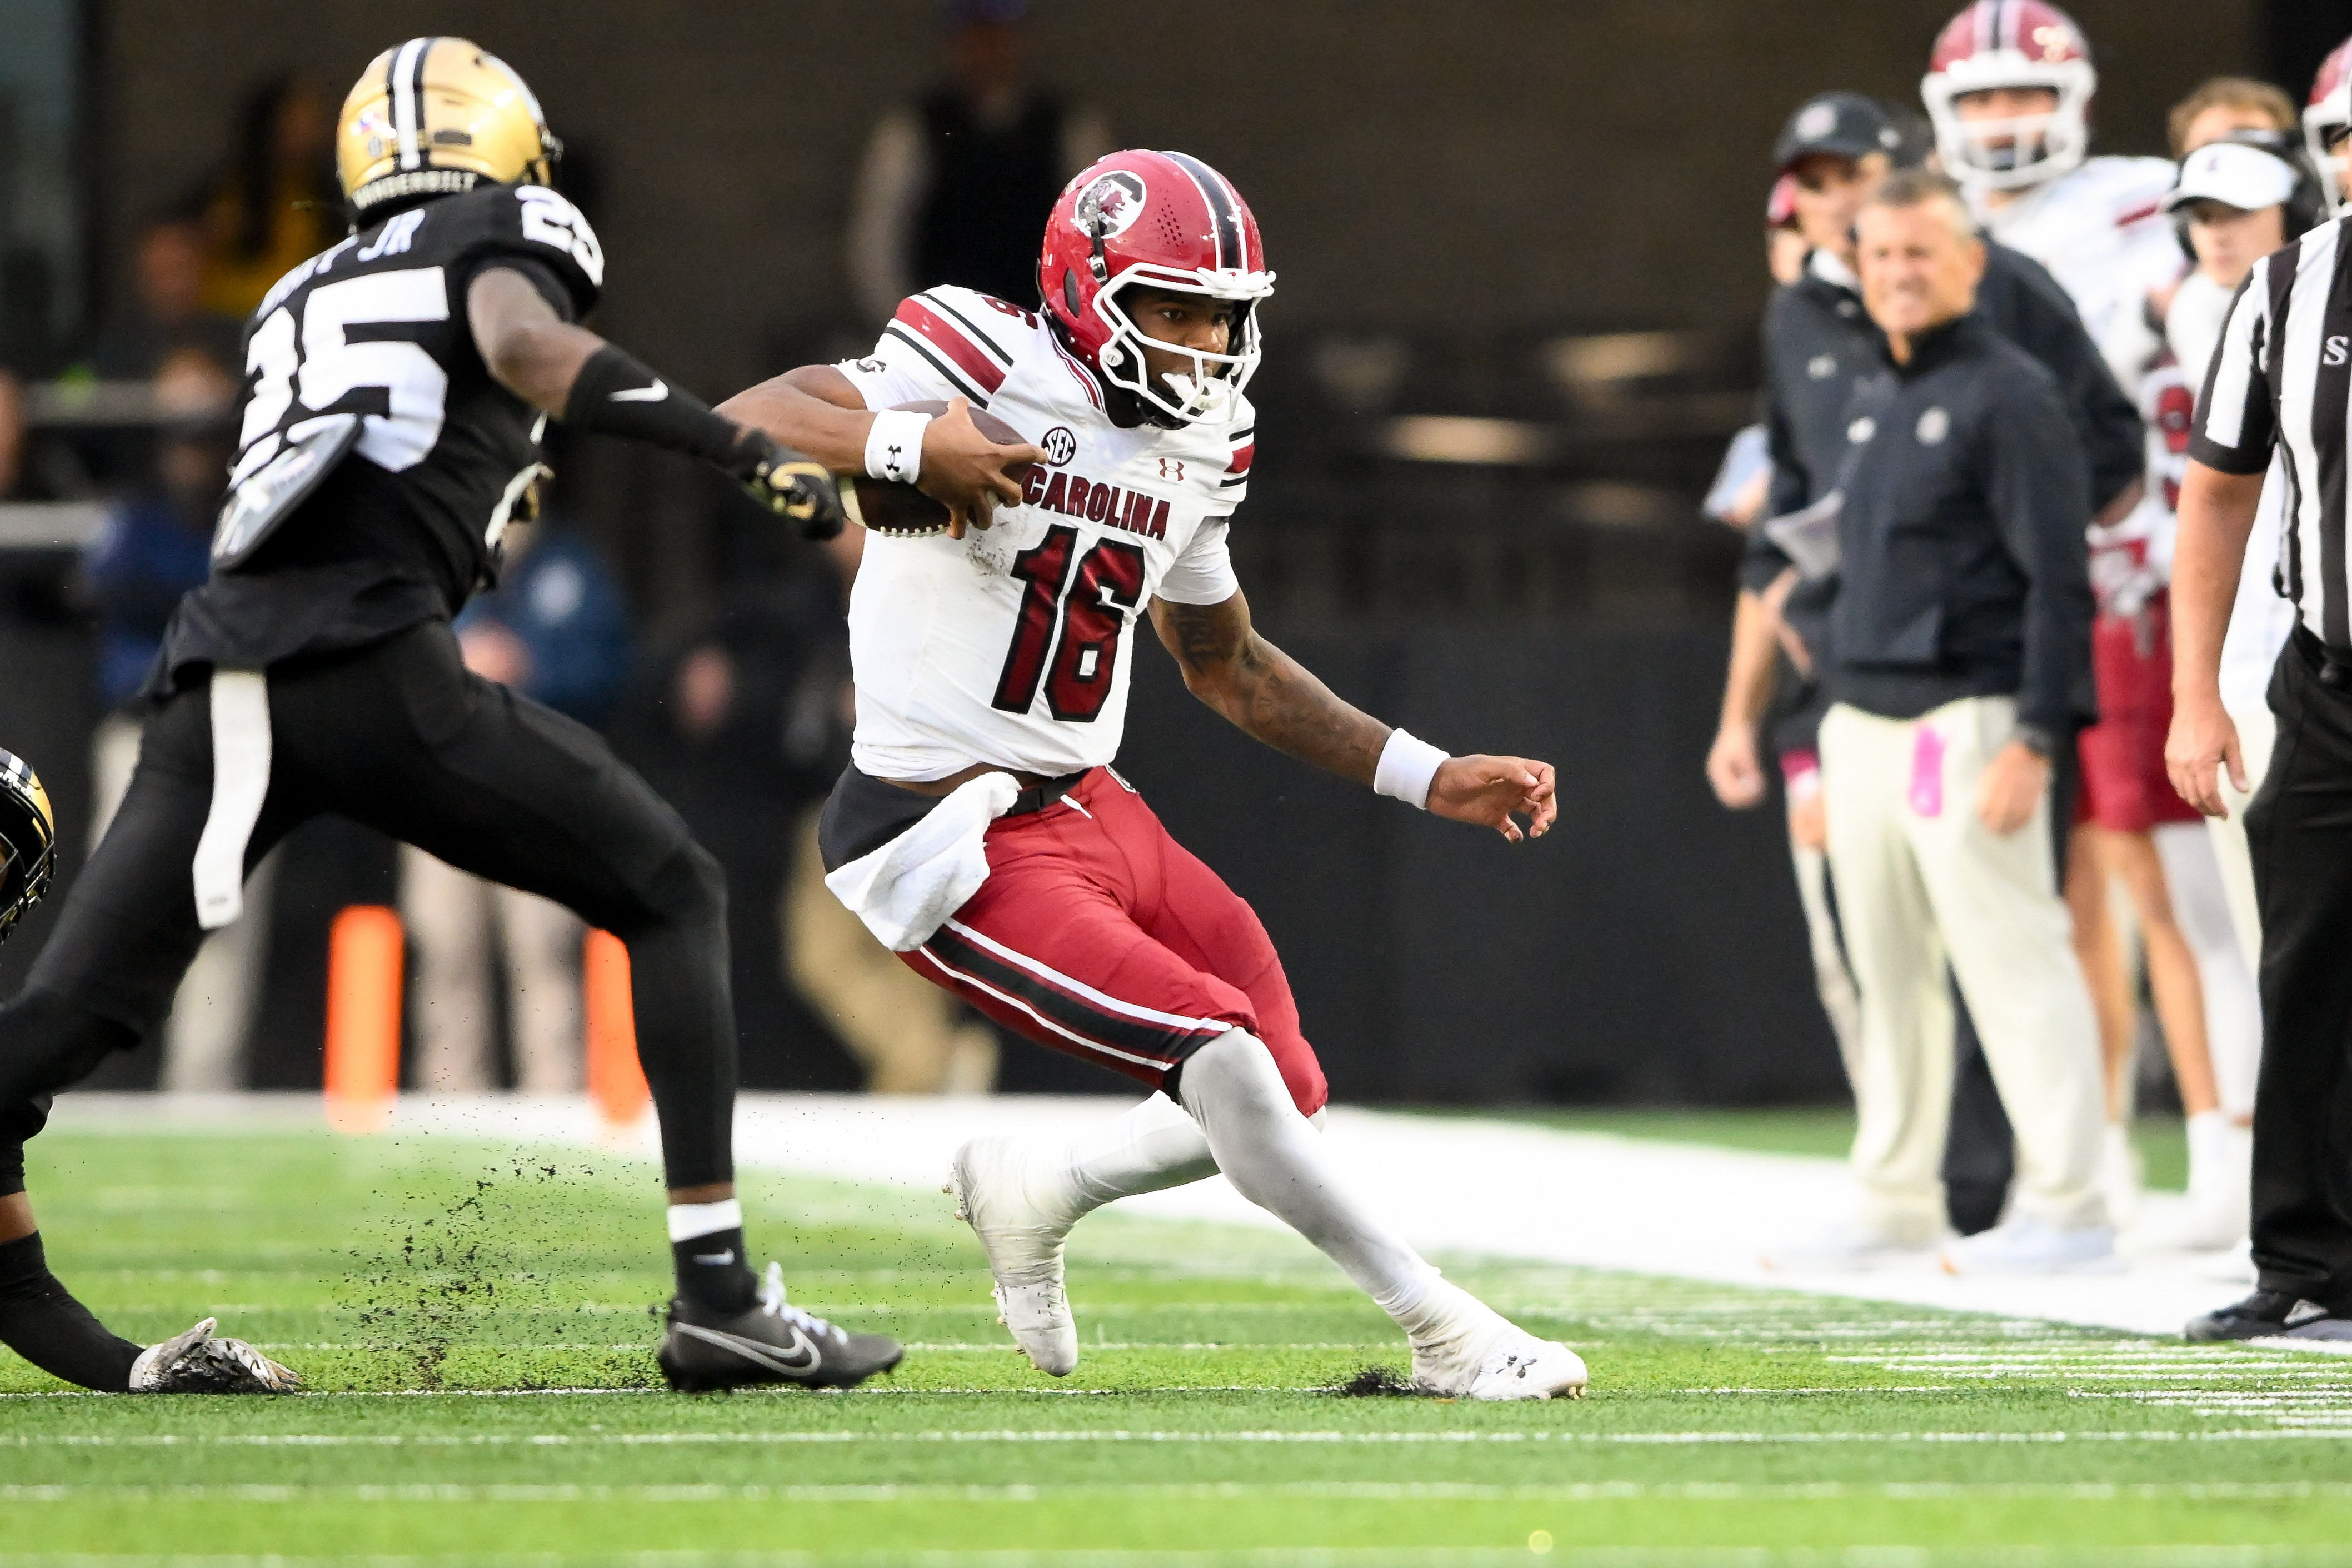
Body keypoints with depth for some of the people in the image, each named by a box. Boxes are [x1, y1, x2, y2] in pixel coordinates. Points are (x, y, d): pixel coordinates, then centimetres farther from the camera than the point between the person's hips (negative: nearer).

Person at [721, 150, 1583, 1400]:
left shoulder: (1194, 449, 8)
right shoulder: (999, 380, -16)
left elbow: (1228, 665, 22)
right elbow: (746, 425, -25)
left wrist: (1428, 778, 16)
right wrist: (909, 449, -44)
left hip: (1089, 811, 9)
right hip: (957, 852, -9)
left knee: (1285, 1094, 8)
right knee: (1220, 1053, -19)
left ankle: (1032, 1195, 32)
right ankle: (1441, 1331, -11)